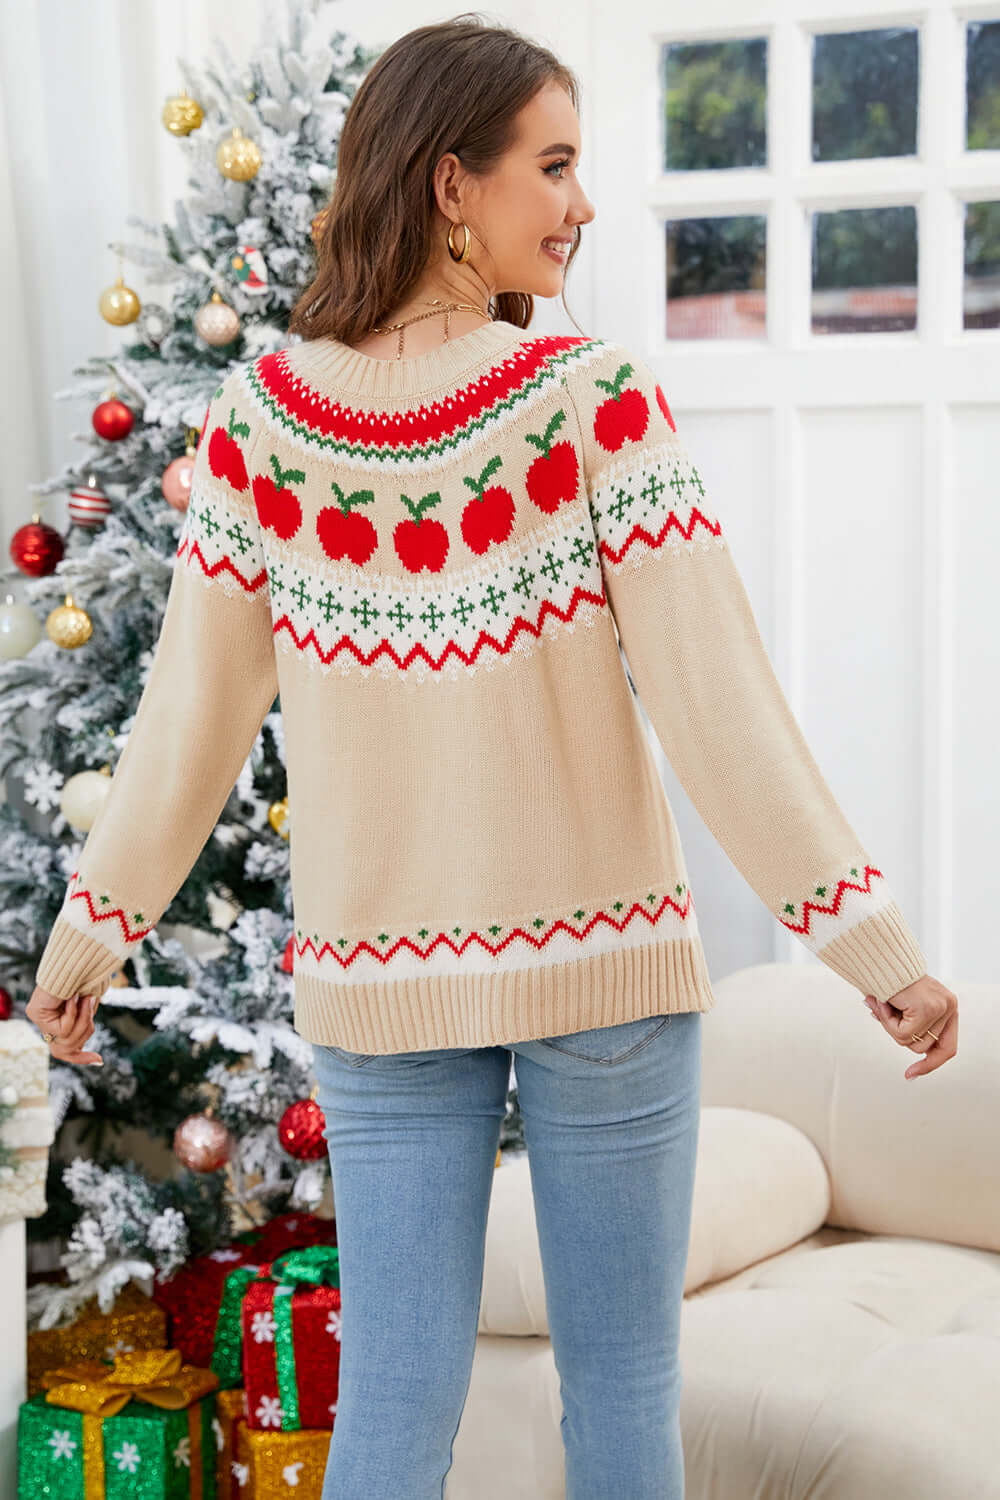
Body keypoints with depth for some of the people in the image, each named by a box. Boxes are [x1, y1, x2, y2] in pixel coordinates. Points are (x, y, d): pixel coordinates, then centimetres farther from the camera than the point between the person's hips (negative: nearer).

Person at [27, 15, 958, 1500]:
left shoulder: (263, 418, -7)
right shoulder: (599, 405, -16)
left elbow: (193, 710, -2)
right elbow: (717, 704, -18)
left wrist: (94, 926, 12)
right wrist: (874, 941, -11)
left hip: (384, 986, 3)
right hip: (607, 960, -2)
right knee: (624, 1380, 13)